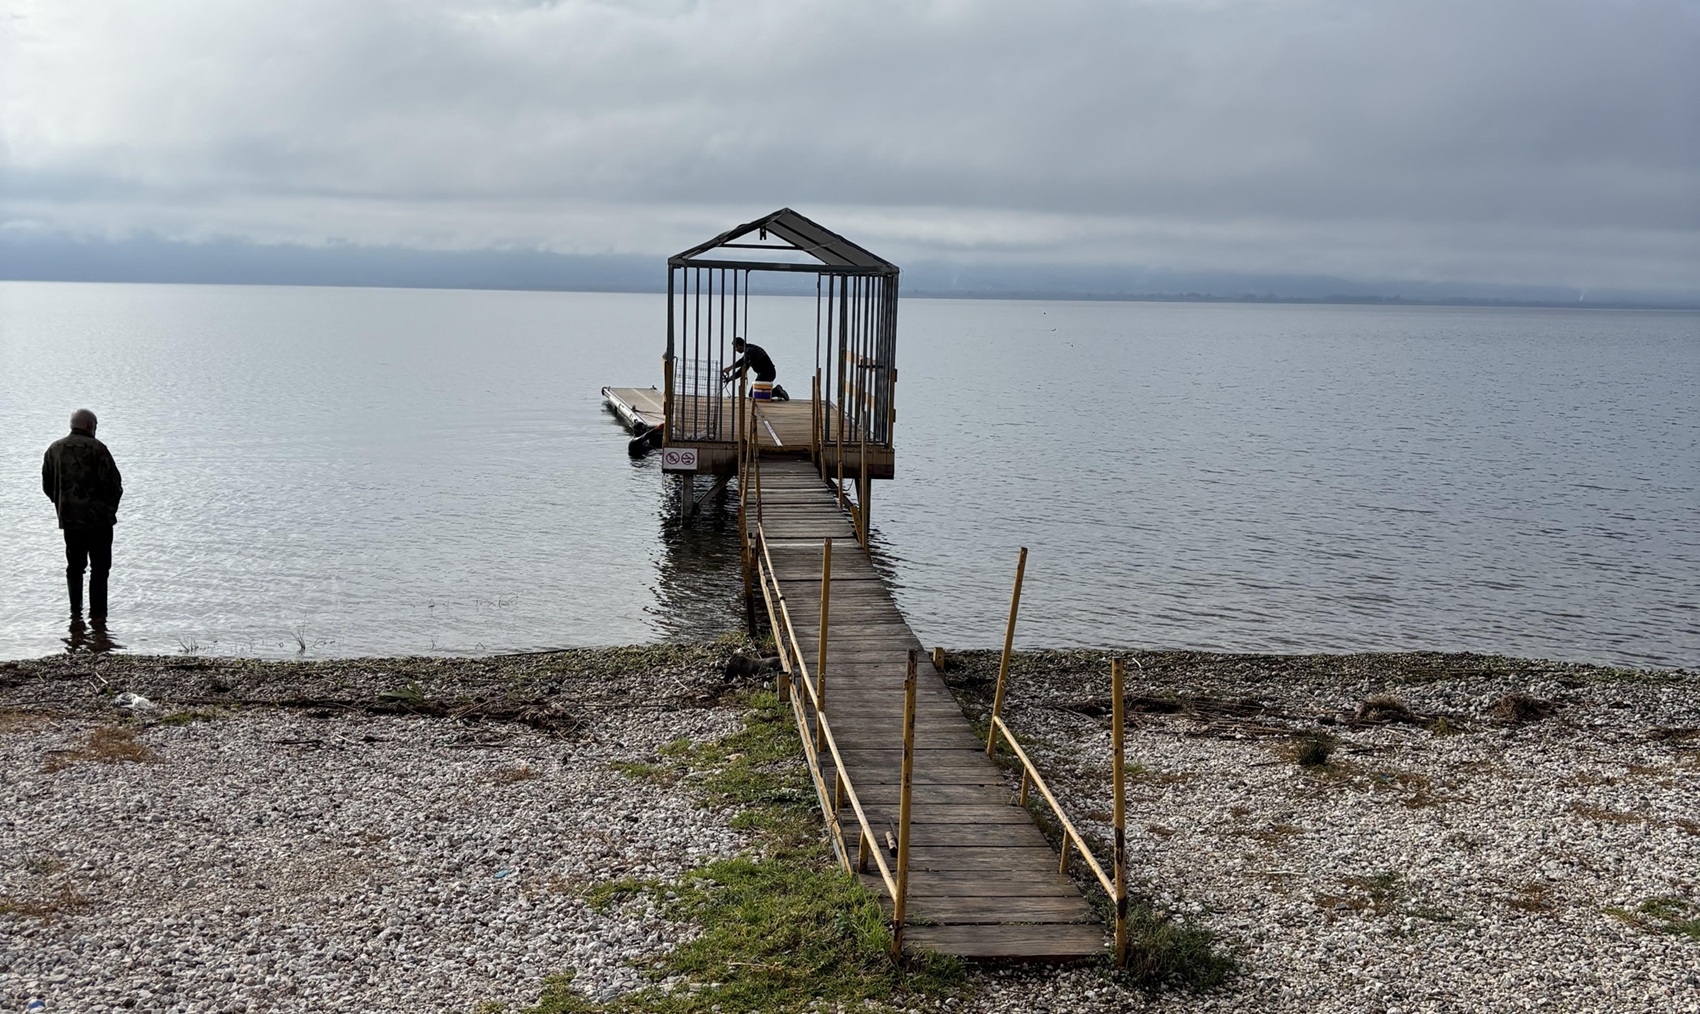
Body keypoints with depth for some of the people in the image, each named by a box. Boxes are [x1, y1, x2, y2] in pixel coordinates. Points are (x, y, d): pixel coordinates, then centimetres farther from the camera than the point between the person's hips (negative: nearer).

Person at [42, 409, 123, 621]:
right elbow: (113, 483, -14)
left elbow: (47, 485, 13)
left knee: (74, 566, 15)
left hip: (68, 518, 5)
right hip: (98, 517, -5)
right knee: (99, 567, 1)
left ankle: (75, 610, 14)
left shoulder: (54, 449, 9)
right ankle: (97, 612, 0)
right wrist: (110, 507, 2)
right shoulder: (96, 448, -10)